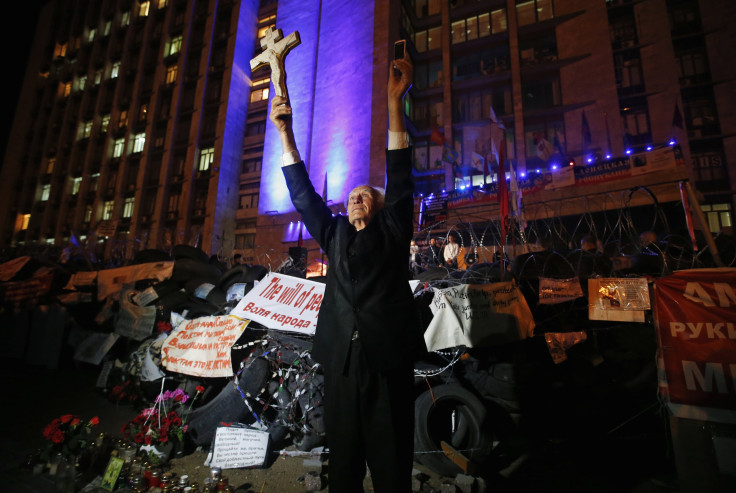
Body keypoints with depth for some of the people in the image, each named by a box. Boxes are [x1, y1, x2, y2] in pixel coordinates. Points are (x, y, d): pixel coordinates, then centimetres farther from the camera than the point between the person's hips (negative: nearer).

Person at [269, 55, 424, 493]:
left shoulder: (393, 231, 9)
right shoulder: (335, 235, 17)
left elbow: (400, 177, -1)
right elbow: (303, 194, 14)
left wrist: (395, 102, -7)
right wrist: (285, 132, 8)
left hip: (388, 359, -3)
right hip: (342, 361, 3)